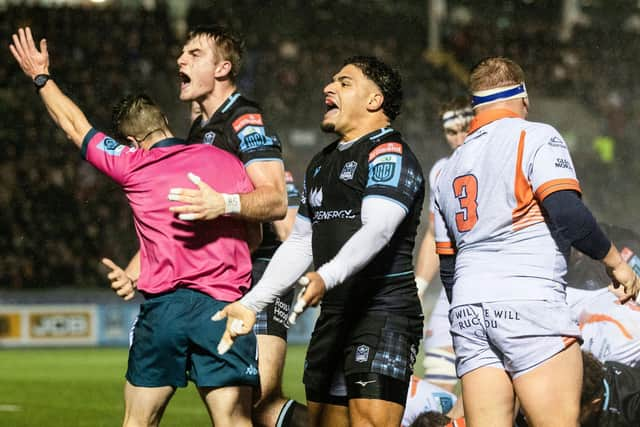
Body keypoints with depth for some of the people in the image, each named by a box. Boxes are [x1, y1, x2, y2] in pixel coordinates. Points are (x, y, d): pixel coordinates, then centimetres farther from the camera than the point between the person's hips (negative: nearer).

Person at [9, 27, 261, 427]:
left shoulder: (132, 164, 4)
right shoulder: (227, 161, 7)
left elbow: (74, 124, 19)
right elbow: (254, 234, 14)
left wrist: (41, 77, 34)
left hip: (162, 305, 0)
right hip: (225, 302, 0)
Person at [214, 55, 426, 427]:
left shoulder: (389, 154, -7)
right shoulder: (322, 164, 23)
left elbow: (377, 230, -22)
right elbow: (299, 244, 25)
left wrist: (327, 277, -38)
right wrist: (252, 304, 16)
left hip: (385, 315, -9)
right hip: (334, 317, 9)